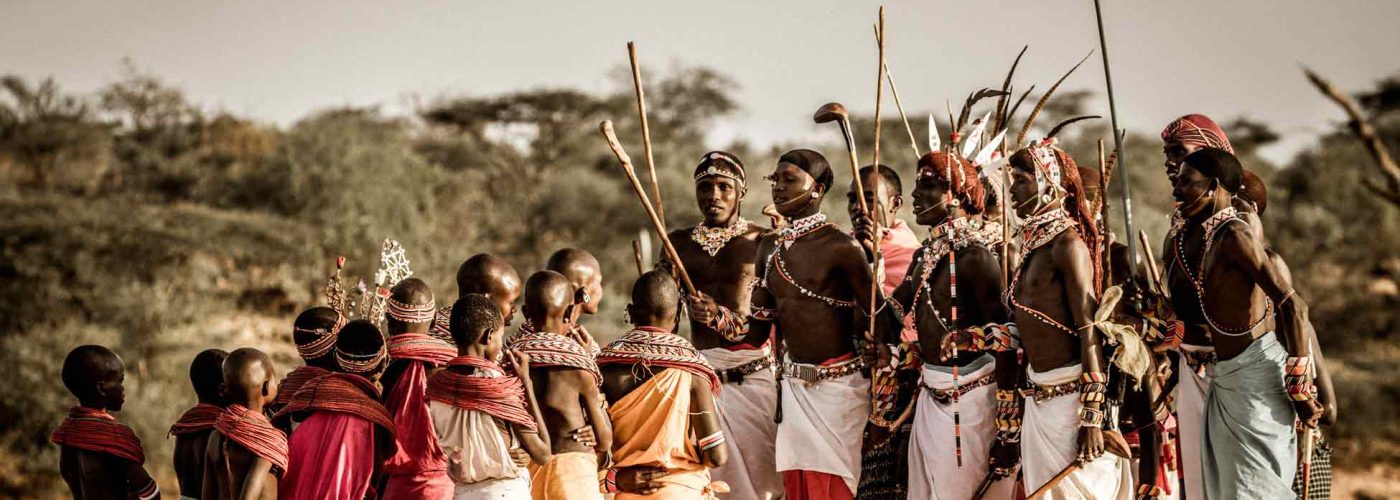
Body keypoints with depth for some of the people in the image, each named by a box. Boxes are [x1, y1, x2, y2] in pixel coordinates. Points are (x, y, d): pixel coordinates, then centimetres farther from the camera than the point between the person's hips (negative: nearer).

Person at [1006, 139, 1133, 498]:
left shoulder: (1067, 243, -14)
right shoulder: (1034, 243, 11)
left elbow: (1090, 332, -18)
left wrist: (1091, 417, -22)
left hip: (1068, 397, -8)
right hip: (1038, 397, 8)